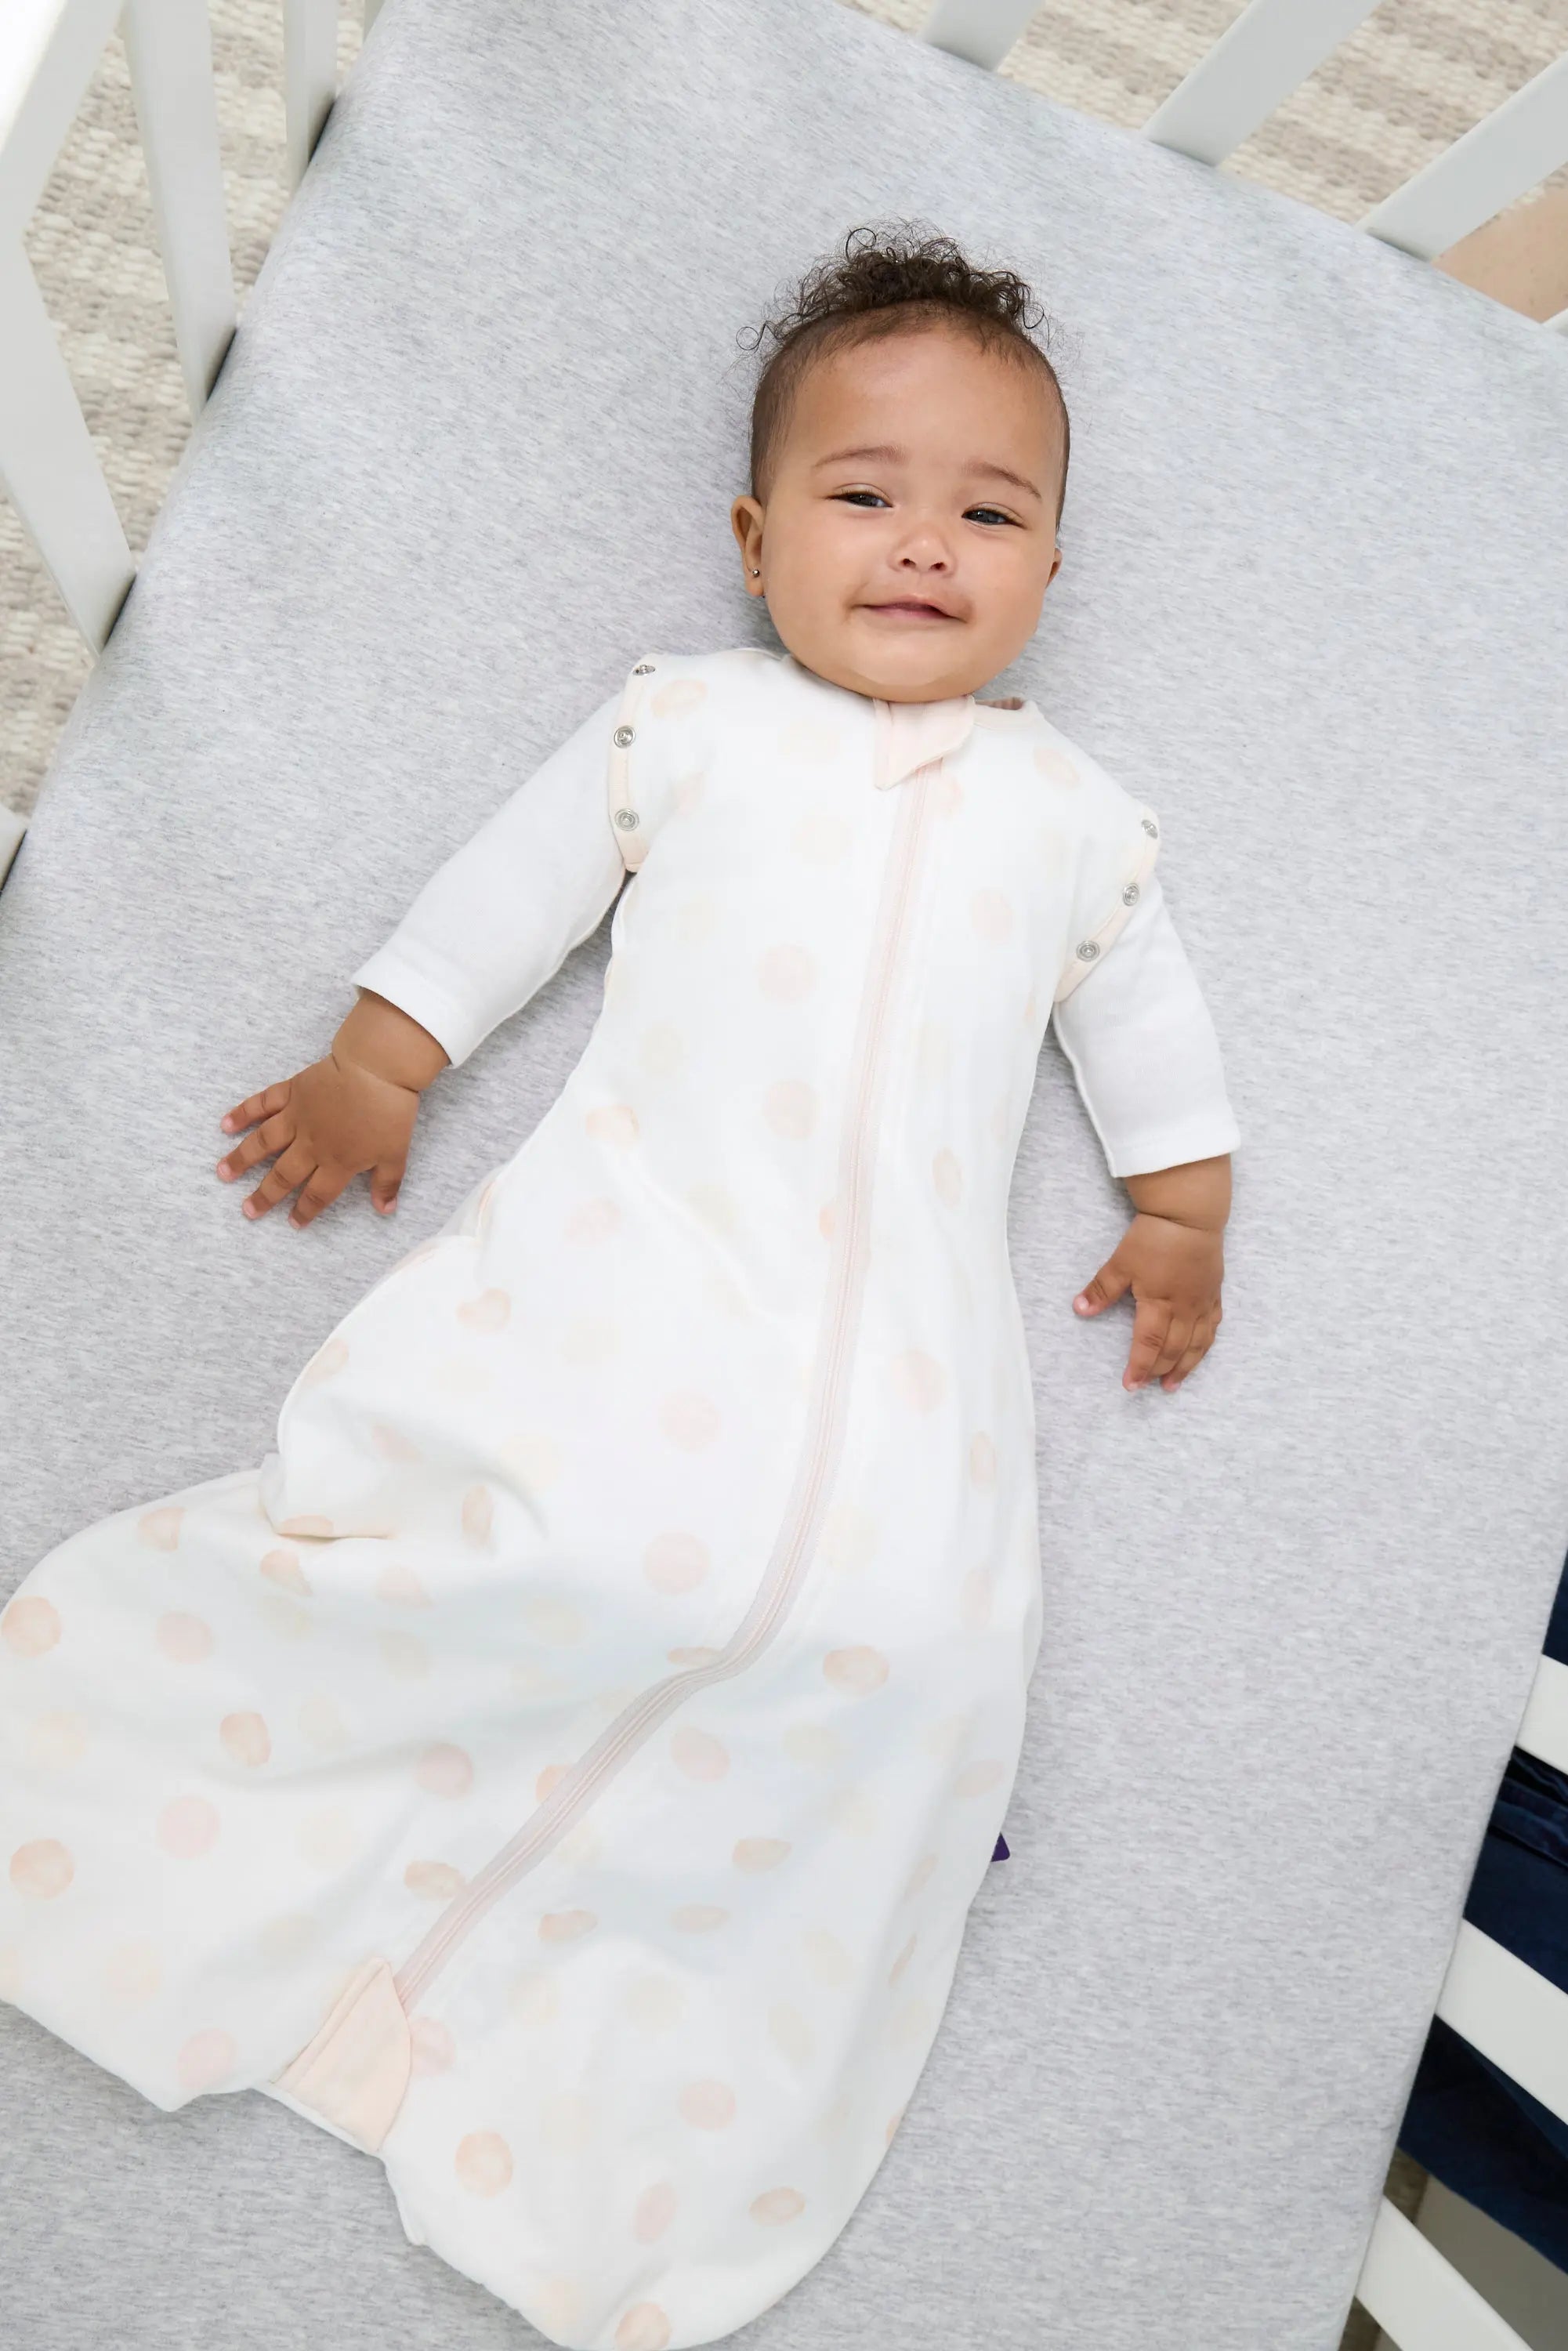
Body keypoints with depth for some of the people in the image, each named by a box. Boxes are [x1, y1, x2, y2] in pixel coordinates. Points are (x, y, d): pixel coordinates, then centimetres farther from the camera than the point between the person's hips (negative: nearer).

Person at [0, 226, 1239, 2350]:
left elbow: (1144, 1012, 29)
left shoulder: (1071, 808, 23)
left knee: (908, 1653, -12)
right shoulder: (688, 723, 18)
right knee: (517, 1526, -21)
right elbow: (509, 890, 18)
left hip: (907, 1329, 2)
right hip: (634, 1250, -1)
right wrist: (376, 1062, 13)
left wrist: (1183, 1212, 23)